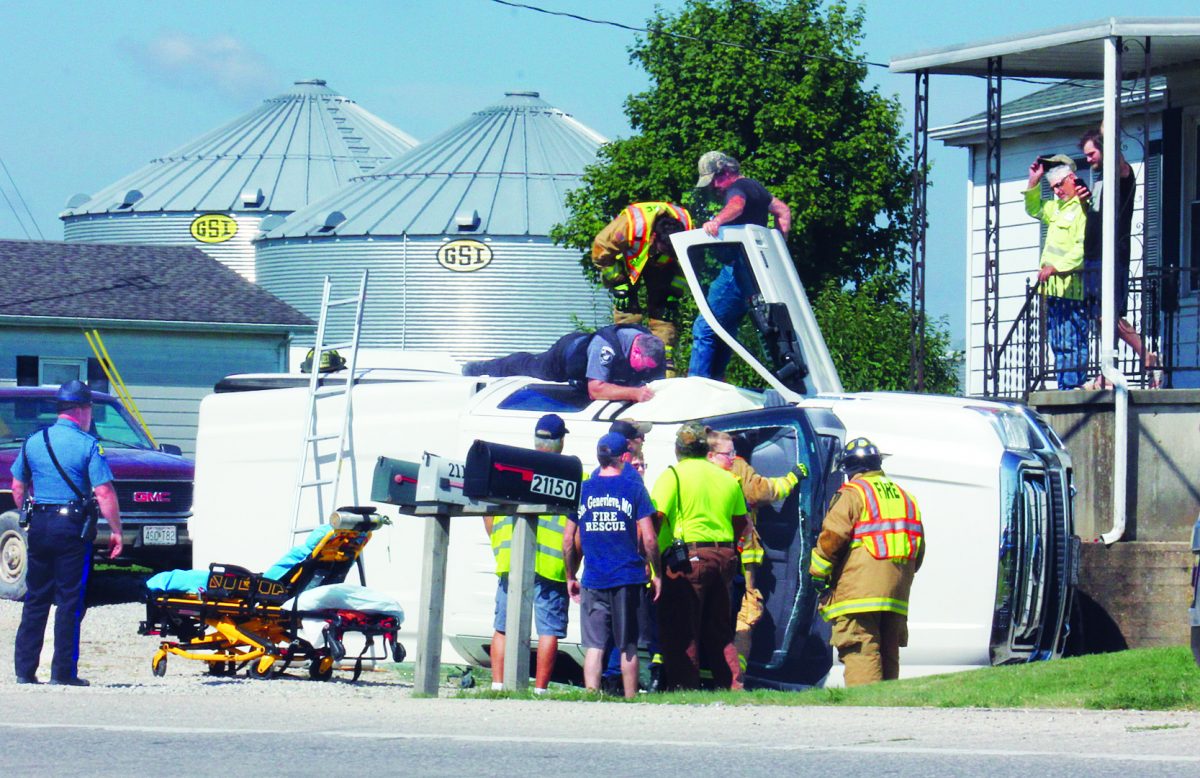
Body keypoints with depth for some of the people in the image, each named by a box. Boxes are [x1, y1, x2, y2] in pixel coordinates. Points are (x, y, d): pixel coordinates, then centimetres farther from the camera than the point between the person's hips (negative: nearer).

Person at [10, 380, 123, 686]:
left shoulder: (34, 442, 7)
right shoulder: (88, 446, -9)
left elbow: (17, 488, 13)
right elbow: (104, 493, -14)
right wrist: (116, 531, -7)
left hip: (39, 525, 5)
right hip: (73, 526, -5)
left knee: (36, 599, 12)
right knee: (70, 600, 1)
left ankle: (25, 668, 11)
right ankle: (63, 671, 0)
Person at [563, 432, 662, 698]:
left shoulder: (583, 490, 3)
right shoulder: (633, 489, -3)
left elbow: (568, 541, 6)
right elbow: (649, 539, -6)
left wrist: (570, 577, 17)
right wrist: (656, 573, 7)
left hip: (593, 580, 1)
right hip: (628, 578, -1)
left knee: (594, 646, 1)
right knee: (628, 646, 9)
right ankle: (631, 699, 14)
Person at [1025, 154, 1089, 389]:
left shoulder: (1083, 207, -10)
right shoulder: (1058, 207, 22)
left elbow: (1083, 249, -20)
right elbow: (1034, 209, 41)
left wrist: (1056, 267, -22)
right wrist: (1033, 183, 26)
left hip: (1072, 287, -10)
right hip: (1054, 288, 10)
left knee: (1072, 342, -11)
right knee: (1058, 344, 9)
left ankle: (1073, 386, -13)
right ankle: (1063, 387, 10)